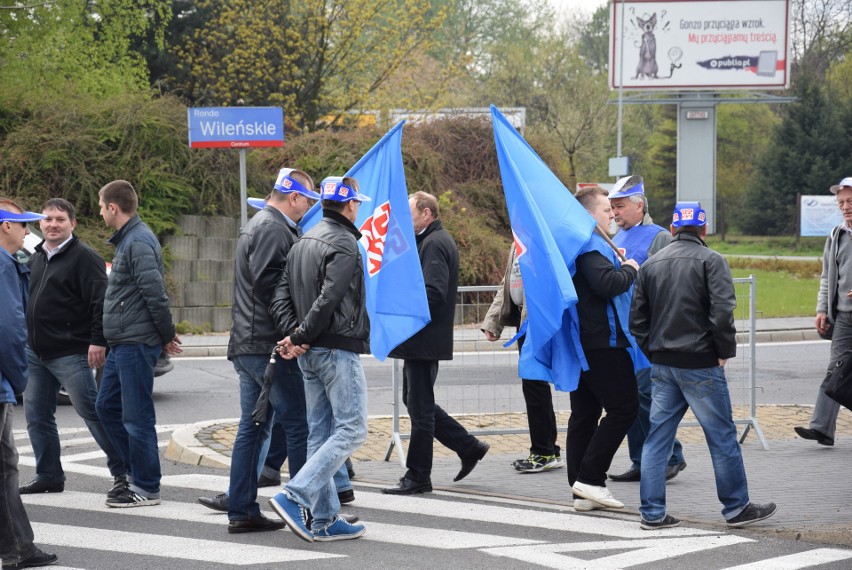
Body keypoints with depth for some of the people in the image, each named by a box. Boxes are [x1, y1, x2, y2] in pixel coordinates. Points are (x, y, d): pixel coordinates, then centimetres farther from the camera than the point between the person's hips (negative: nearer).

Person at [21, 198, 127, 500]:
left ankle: (123, 473, -1)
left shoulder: (84, 258, -9)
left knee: (92, 412, -7)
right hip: (35, 354, 8)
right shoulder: (35, 259, 17)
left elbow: (100, 302, -16)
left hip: (70, 355, -8)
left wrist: (98, 341, -22)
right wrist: (25, 340, 20)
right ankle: (49, 476, 19)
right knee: (36, 416, 9)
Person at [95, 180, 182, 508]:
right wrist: (165, 333, 14)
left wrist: (166, 335, -12)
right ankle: (136, 472, 23)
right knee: (107, 406, 16)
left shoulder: (139, 242, -16)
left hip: (137, 343, -10)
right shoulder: (128, 239, 16)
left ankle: (146, 489, 4)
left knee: (137, 416, -4)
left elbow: (155, 293, -21)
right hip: (122, 343, 11)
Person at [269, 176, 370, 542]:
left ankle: (324, 519, 11)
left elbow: (281, 297, 7)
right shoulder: (344, 244, -11)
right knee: (351, 429, -6)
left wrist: (293, 335, -5)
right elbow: (328, 300, -21)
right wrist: (300, 337, -12)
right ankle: (294, 496, -16)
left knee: (321, 432, 10)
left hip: (309, 356, 9)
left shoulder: (303, 242, 16)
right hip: (338, 349, -9)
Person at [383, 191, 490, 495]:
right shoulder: (434, 240, 18)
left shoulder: (434, 244, -15)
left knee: (420, 408, -2)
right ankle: (469, 447, 21)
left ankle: (417, 476, 5)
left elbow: (432, 293, -25)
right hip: (422, 341, 11)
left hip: (425, 341, -11)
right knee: (417, 402, 16)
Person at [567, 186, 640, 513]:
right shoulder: (592, 245, -14)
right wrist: (629, 269, -9)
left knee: (584, 415, 9)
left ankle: (582, 492, 11)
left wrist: (618, 264, 16)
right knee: (623, 407, -5)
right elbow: (607, 284, -27)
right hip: (602, 341, -11)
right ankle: (590, 478, -8)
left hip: (581, 341, 11)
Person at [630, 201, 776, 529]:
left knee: (657, 437, 8)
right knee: (722, 437, 4)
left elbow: (637, 318, 10)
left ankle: (652, 513, 7)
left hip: (662, 364, 5)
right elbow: (722, 310, -17)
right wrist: (725, 352, -5)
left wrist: (654, 354, 14)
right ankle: (737, 508, 10)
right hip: (700, 364, -5)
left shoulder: (651, 264, 10)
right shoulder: (710, 261, -7)